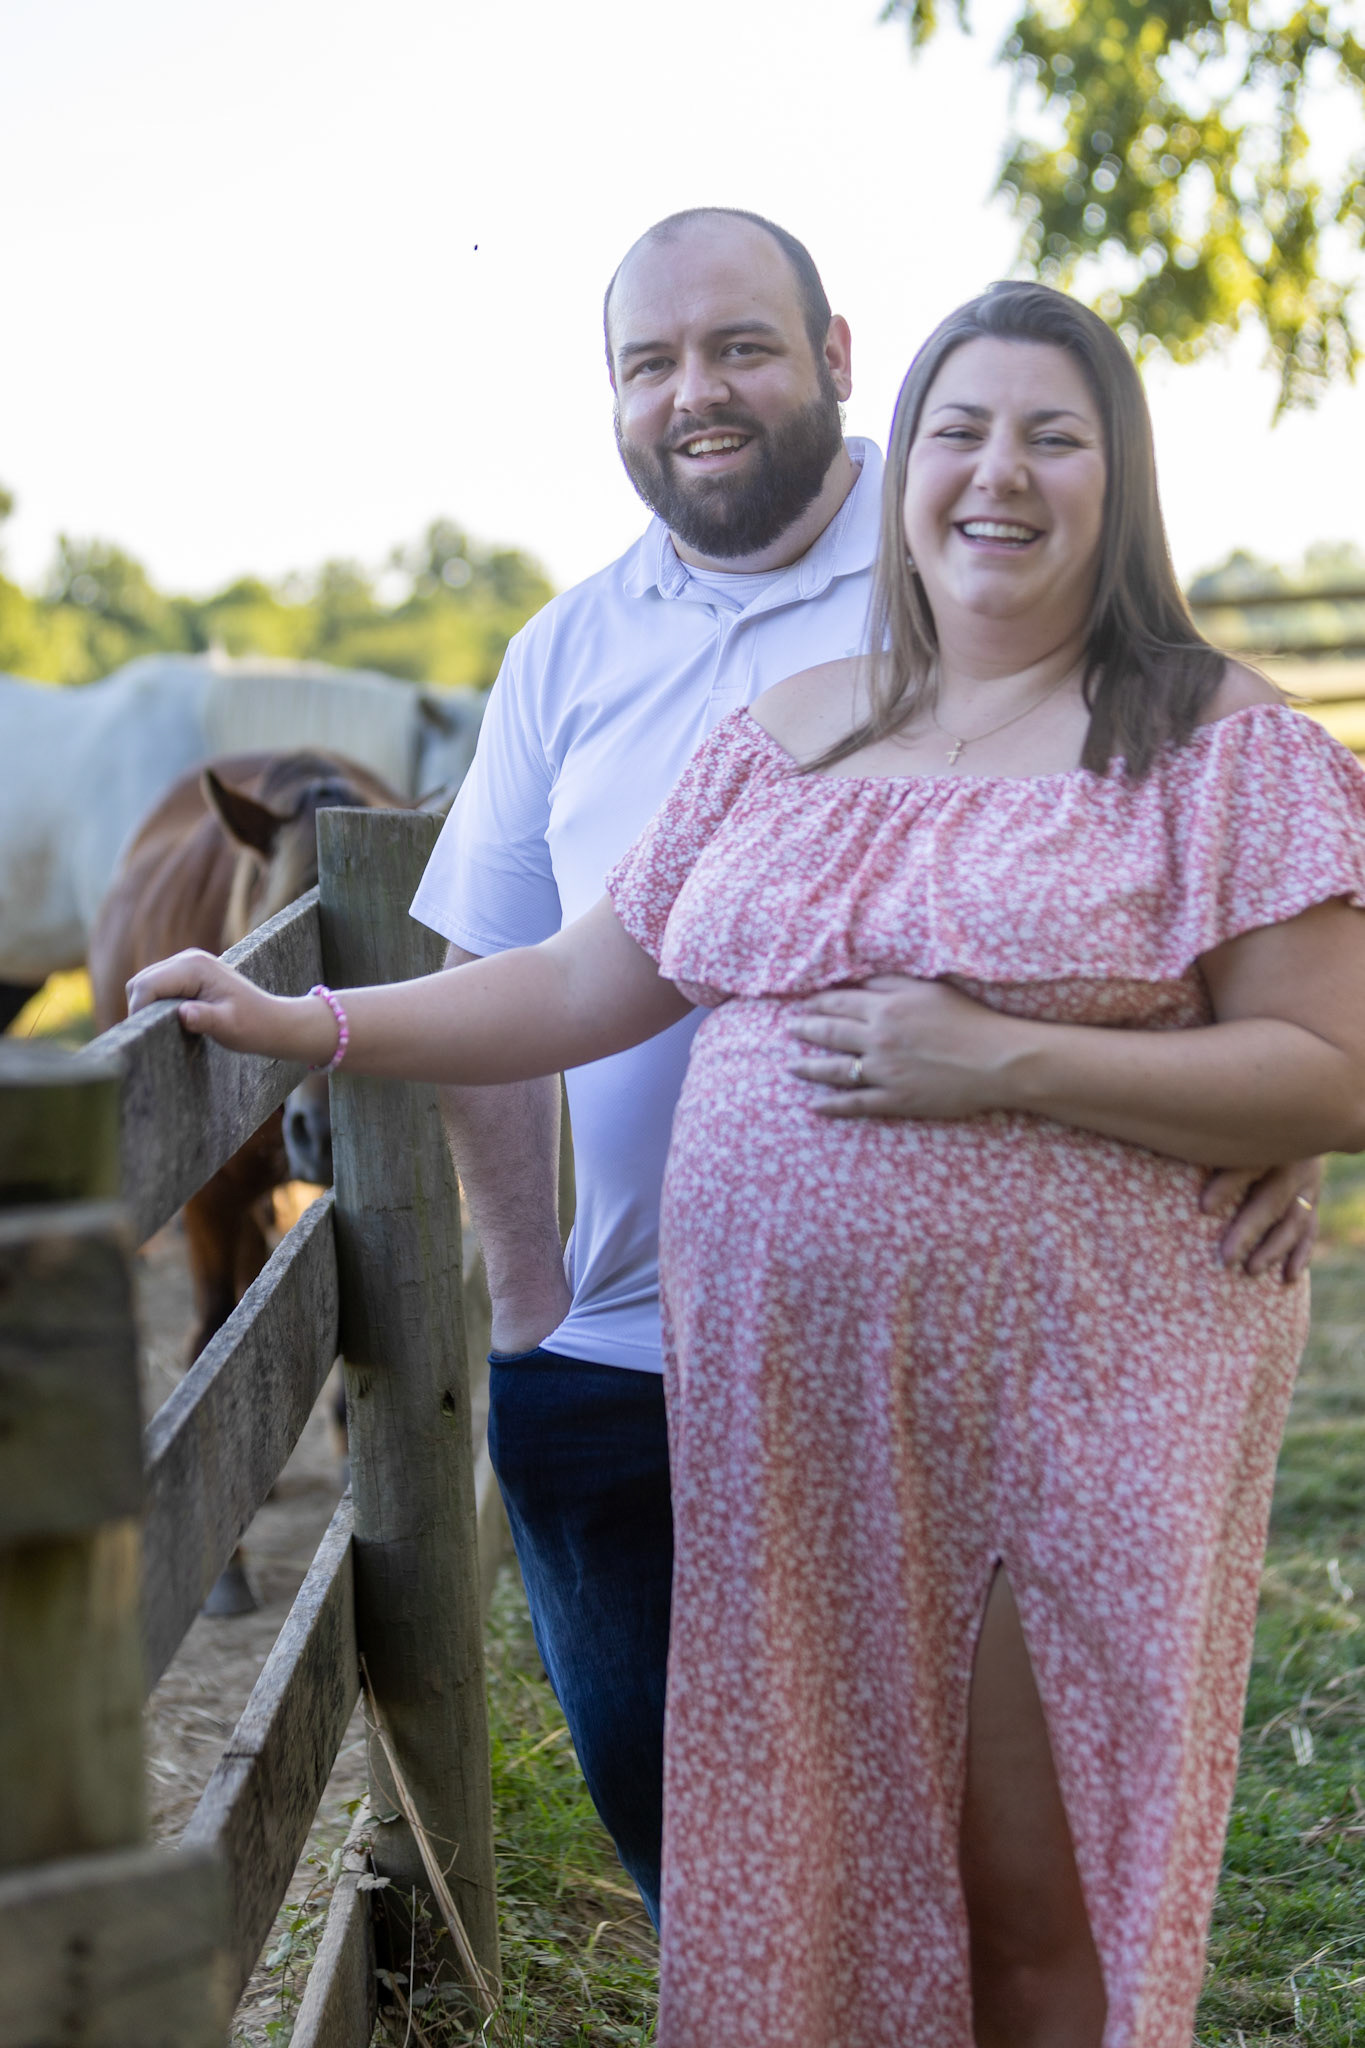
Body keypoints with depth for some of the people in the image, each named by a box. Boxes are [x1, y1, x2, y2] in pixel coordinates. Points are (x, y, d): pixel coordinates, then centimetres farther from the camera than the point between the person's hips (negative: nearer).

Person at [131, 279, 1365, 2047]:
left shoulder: (1213, 739, -2)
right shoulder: (792, 732, 12)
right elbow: (585, 985, 14)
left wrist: (1004, 1063, -17)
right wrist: (305, 1025, 4)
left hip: (1060, 1407, -4)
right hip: (782, 1394, 4)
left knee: (1035, 1904, 4)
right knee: (812, 1867, 12)